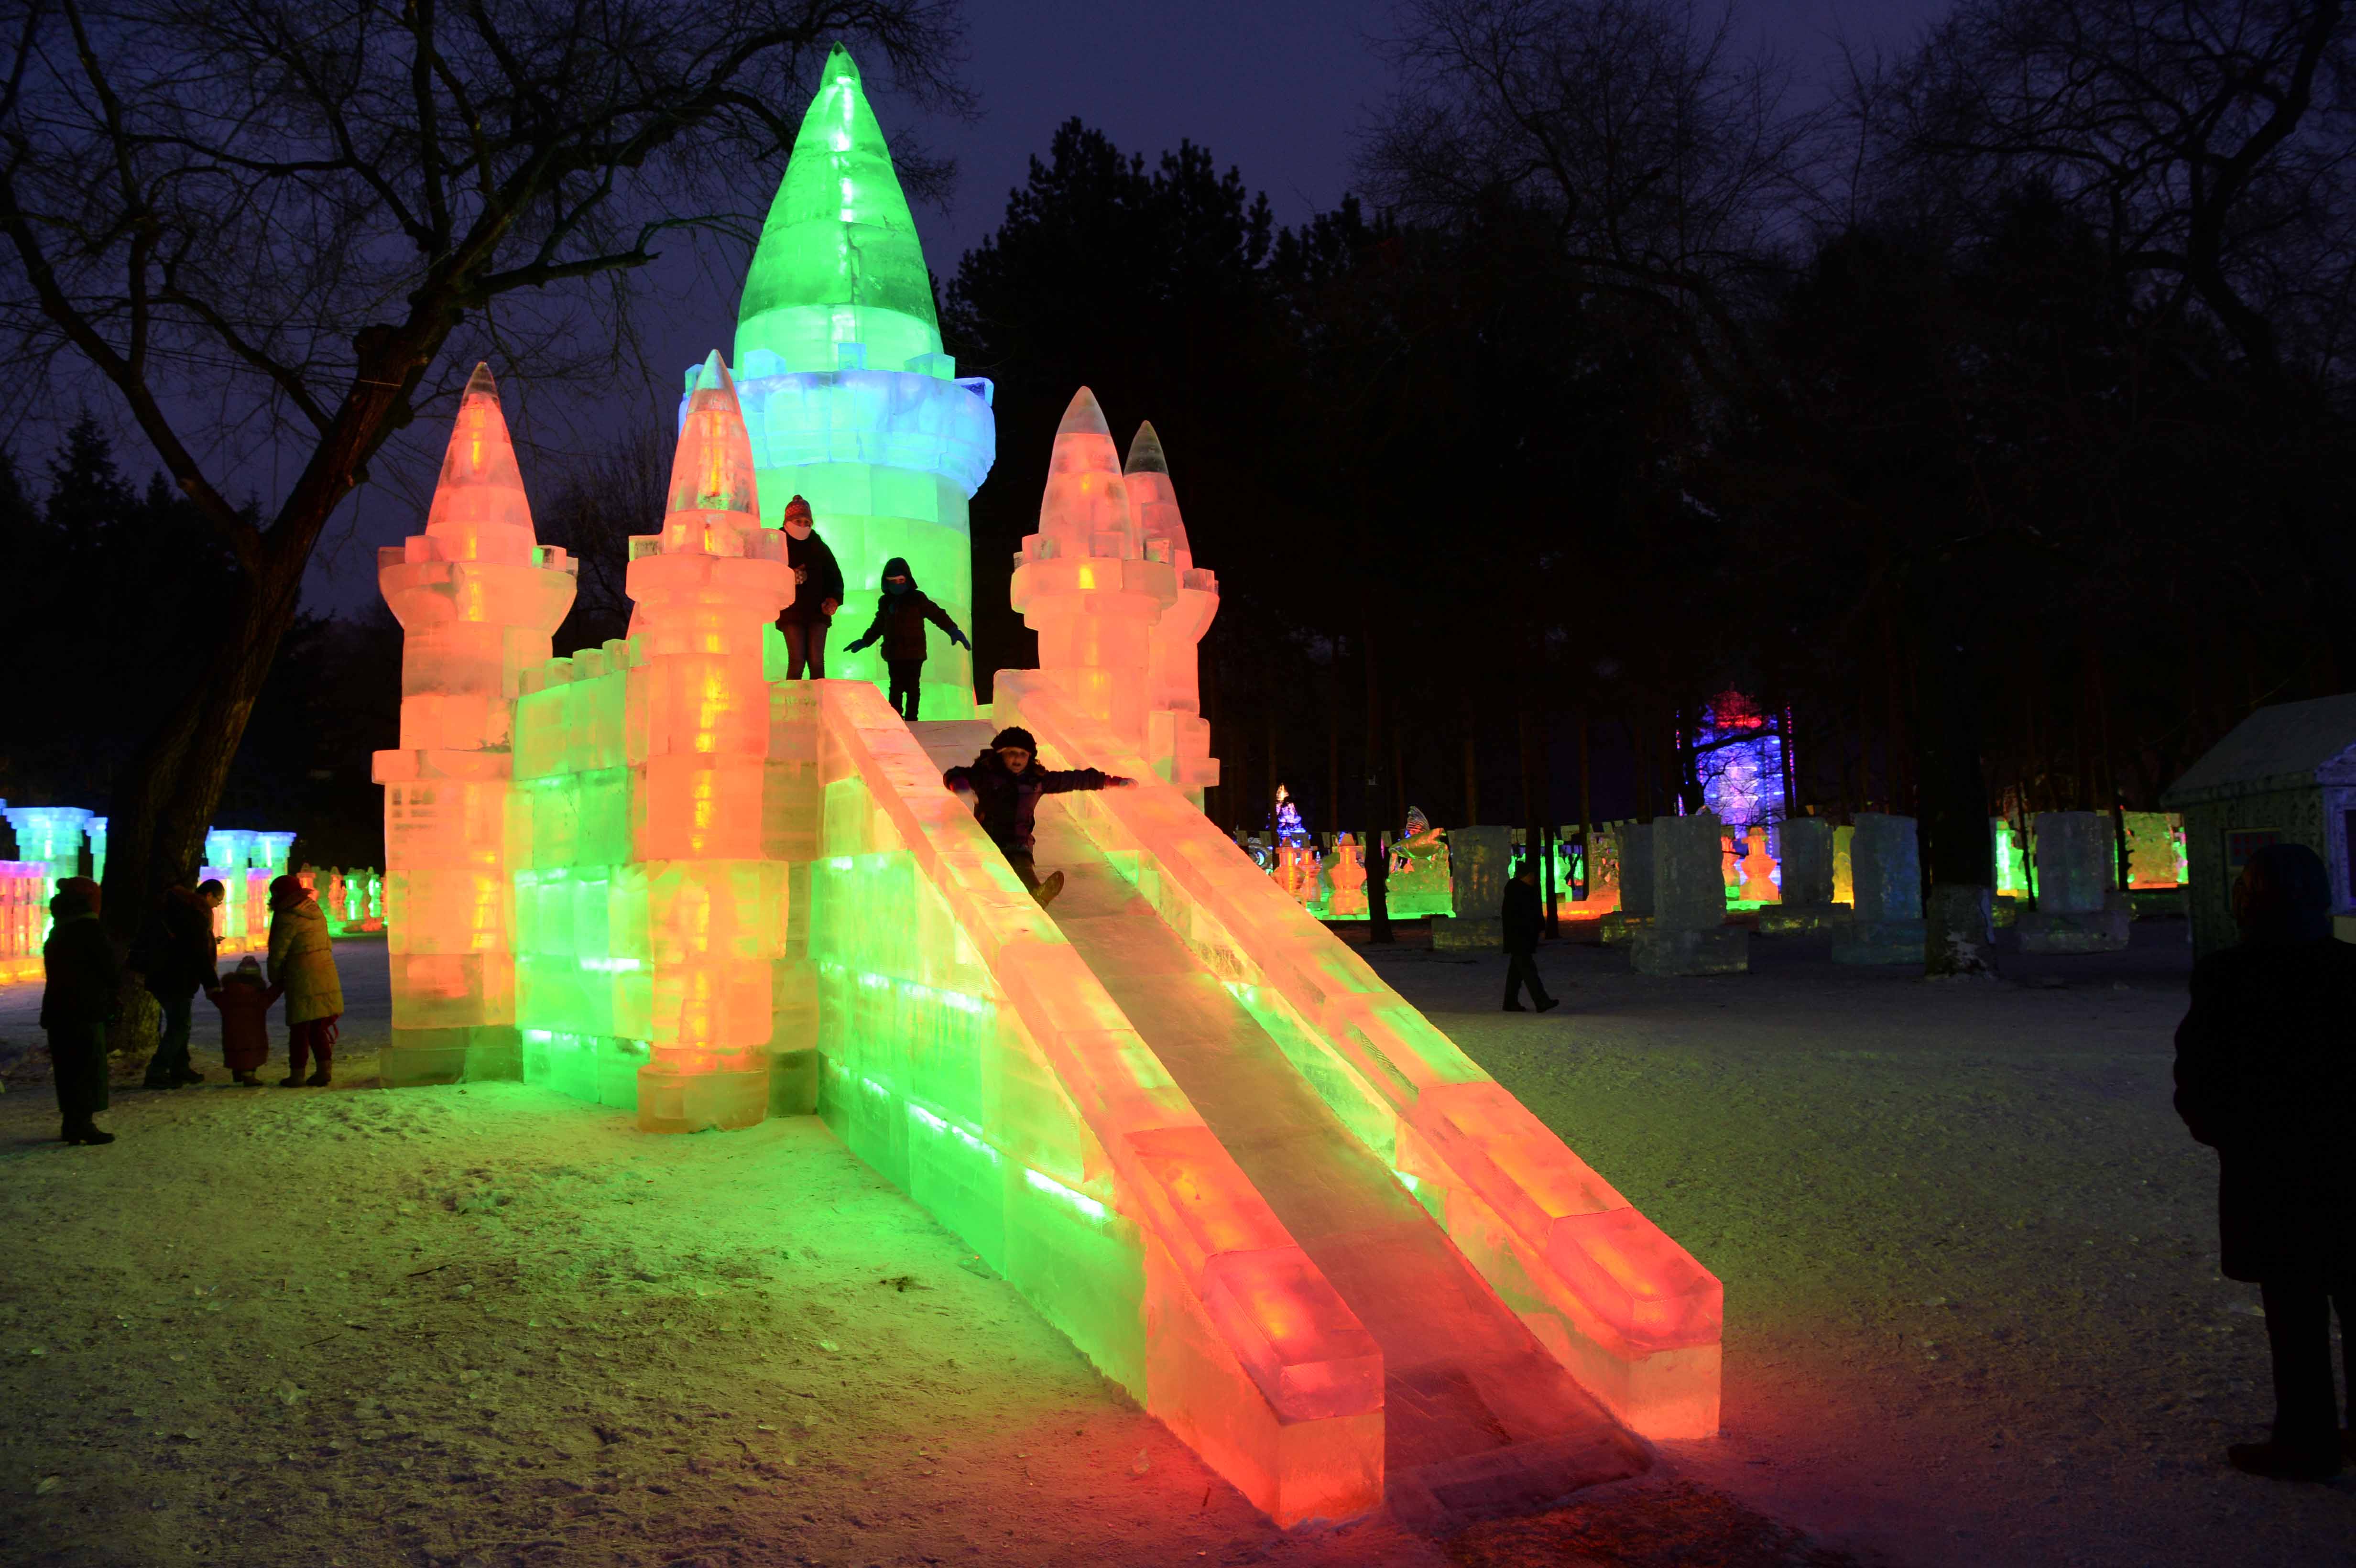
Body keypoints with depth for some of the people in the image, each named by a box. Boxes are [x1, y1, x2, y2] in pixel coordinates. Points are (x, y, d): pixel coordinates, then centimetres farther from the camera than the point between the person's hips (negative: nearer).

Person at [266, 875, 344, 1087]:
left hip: (302, 982, -7)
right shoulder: (317, 914, 13)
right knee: (319, 1028, 13)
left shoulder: (288, 920, -10)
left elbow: (277, 953, -7)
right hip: (327, 978, 7)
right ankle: (324, 1069, 6)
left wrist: (275, 980, 9)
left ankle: (296, 1074, 8)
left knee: (300, 1029, 2)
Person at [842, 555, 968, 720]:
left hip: (914, 653, -3)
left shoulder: (918, 598, -2)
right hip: (894, 654, 3)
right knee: (896, 688, 4)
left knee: (912, 688, 0)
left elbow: (937, 614, -5)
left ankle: (911, 720, 6)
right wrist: (864, 641, 26)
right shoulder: (885, 602, 11)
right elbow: (878, 626, 24)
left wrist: (953, 630, -15)